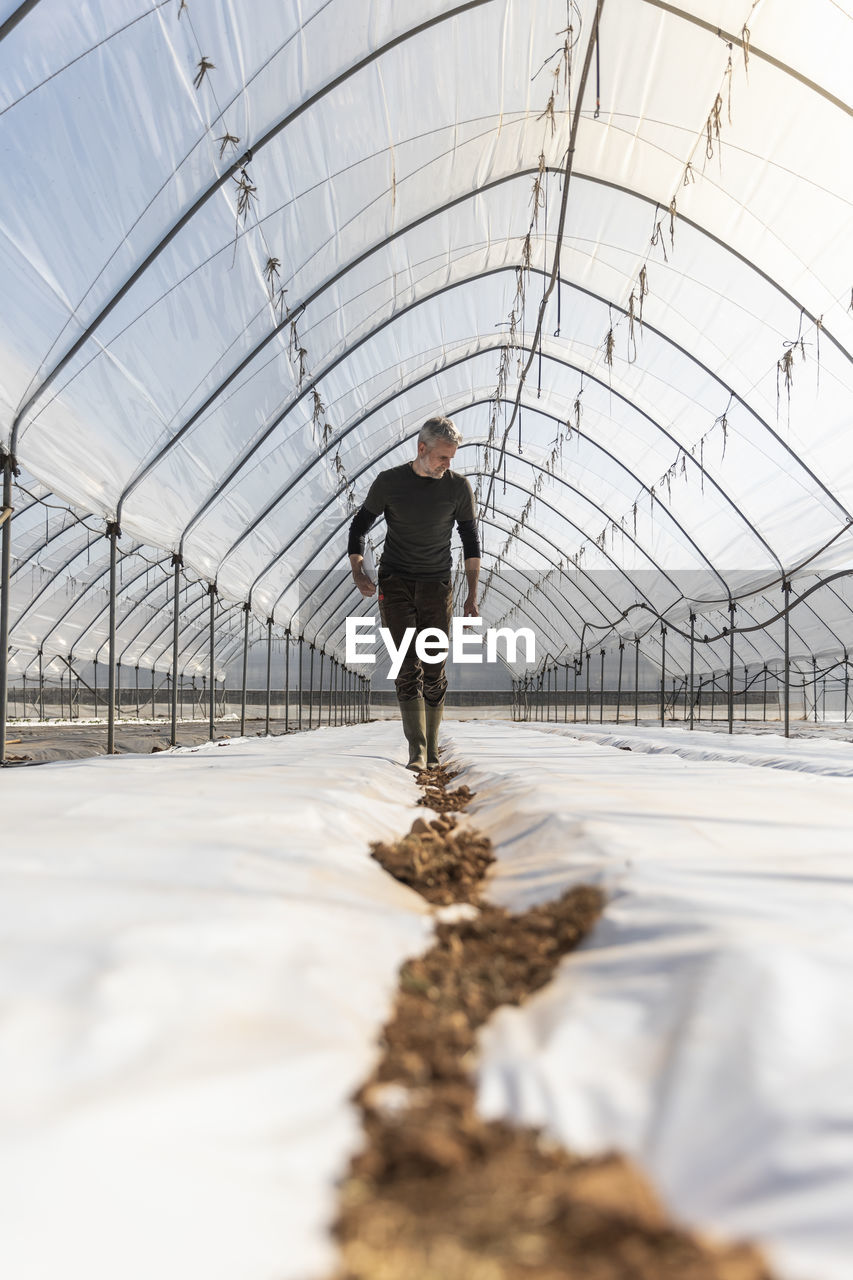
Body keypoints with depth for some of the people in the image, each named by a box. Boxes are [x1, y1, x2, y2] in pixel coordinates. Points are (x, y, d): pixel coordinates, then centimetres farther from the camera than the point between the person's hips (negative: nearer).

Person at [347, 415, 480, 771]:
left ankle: (431, 748, 15)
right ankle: (416, 750, -14)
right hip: (394, 584, -1)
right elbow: (359, 526, 6)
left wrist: (472, 594, -2)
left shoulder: (458, 487, -1)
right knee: (408, 667, -11)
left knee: (434, 671, 1)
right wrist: (357, 571, -10)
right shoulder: (389, 482, -3)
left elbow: (471, 541, 5)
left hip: (436, 587, 1)